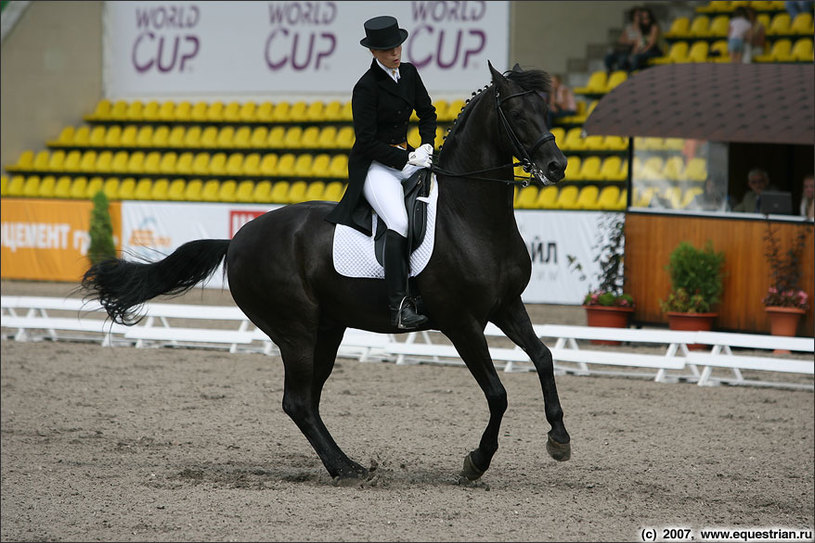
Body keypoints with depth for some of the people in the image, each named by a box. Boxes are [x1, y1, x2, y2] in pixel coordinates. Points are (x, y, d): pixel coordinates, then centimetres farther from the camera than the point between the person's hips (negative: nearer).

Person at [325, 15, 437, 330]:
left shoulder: (409, 73, 6)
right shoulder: (367, 87, -15)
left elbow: (427, 112, 19)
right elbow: (367, 142, -16)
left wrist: (427, 146, 2)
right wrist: (407, 159, -18)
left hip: (405, 158, 8)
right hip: (373, 166, -8)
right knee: (400, 223, -30)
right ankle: (399, 307, -36)